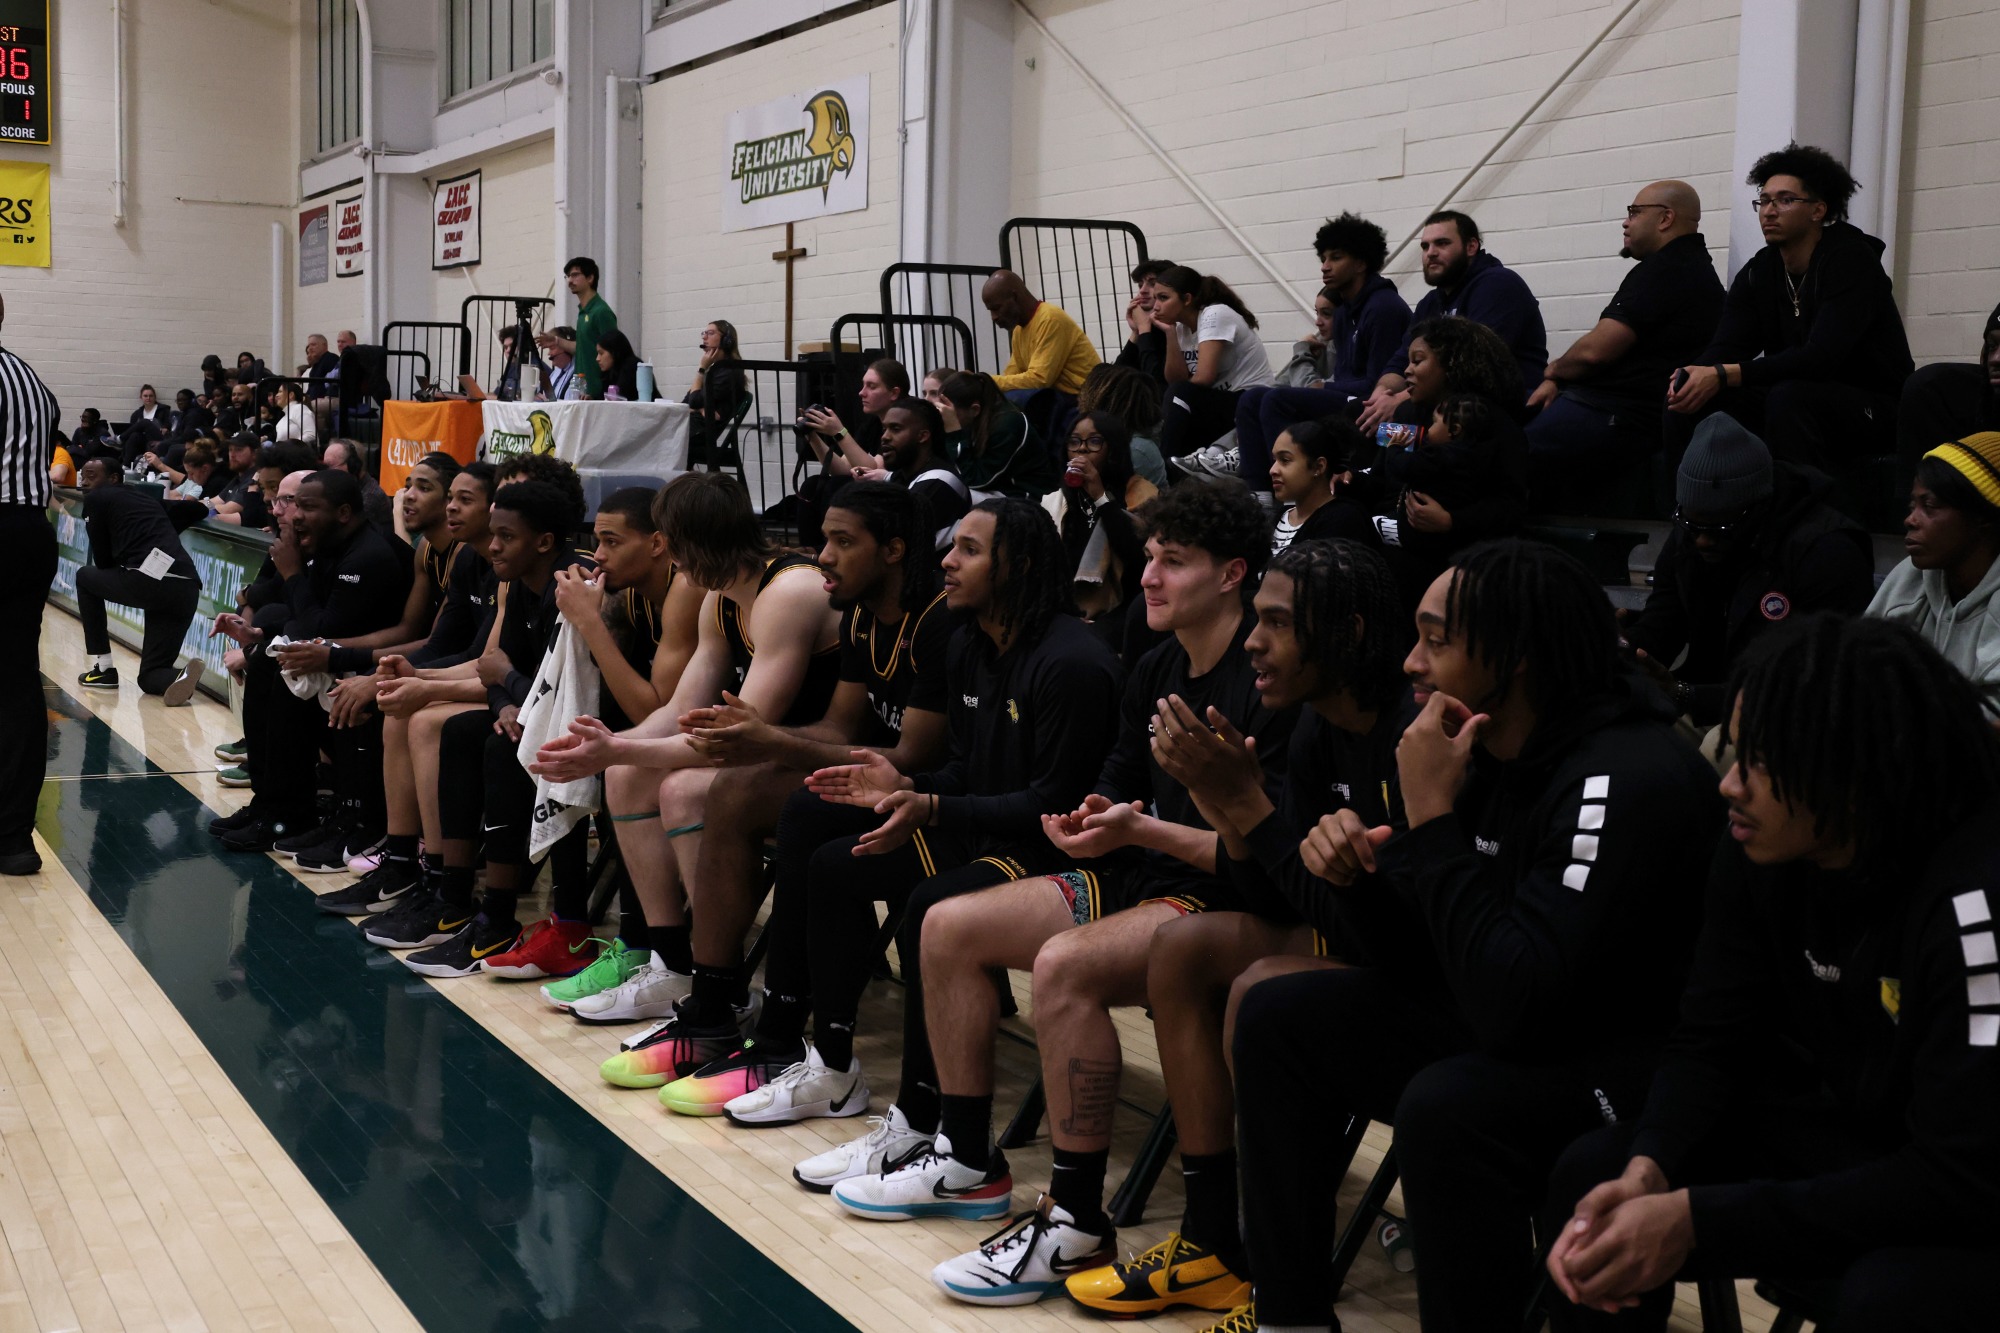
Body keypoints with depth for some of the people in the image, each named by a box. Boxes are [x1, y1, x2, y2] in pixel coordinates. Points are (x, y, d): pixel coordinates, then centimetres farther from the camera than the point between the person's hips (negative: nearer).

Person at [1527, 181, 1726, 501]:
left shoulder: (1664, 271, -13)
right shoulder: (1693, 268, 21)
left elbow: (1595, 351, -18)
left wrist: (1553, 370, 3)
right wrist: (1556, 381, 8)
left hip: (1614, 419, -11)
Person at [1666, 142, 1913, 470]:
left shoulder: (1852, 260, -14)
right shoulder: (1757, 272, 6)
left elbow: (1820, 359, -26)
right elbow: (1725, 347, -4)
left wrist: (1723, 376, -35)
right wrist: (1693, 375, -29)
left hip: (1873, 409, -6)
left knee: (1788, 397, -36)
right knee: (1688, 399, -12)